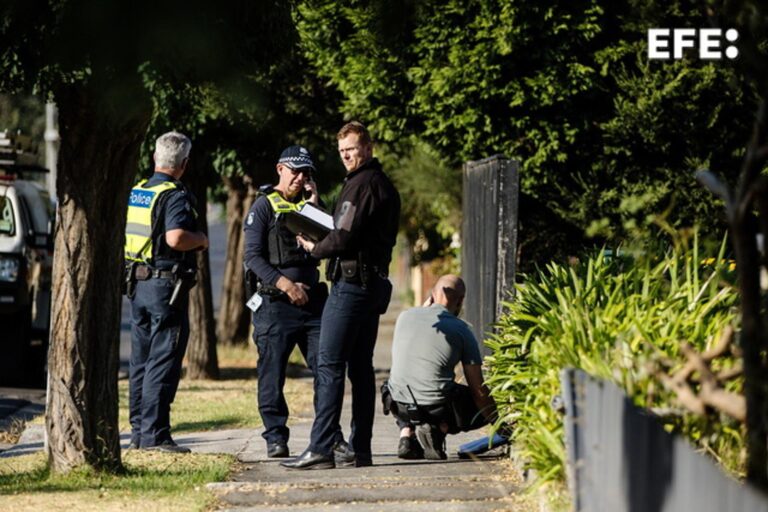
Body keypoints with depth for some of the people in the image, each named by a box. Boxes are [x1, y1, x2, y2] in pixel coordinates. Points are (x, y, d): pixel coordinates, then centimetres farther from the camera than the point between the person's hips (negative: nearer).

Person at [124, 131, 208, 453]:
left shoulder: (133, 193, 11)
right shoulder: (176, 196, -14)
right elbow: (176, 238, -28)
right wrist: (202, 239, -9)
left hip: (137, 284, 8)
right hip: (166, 285, -8)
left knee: (141, 360, 14)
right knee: (163, 363, -5)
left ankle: (138, 431, 18)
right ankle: (154, 435, -8)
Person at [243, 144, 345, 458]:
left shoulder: (309, 205, 17)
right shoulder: (264, 206, 2)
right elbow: (253, 257, -6)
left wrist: (314, 205, 0)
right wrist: (285, 284, -15)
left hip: (312, 300, 5)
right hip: (275, 303, -5)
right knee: (272, 373, -3)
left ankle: (331, 435, 4)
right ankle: (275, 437, 3)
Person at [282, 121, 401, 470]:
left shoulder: (361, 185, -13)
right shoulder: (385, 186, 18)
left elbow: (343, 238, -18)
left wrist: (314, 248, 0)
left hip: (351, 281, -10)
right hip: (375, 281, 10)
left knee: (329, 365, -10)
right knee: (361, 367, 11)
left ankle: (320, 450, -15)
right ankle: (360, 450, 10)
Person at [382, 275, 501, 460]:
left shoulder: (405, 317, 8)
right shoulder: (461, 330, -1)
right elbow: (478, 390, 0)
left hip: (399, 405, 4)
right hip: (437, 406, -4)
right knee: (484, 407, 20)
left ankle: (407, 433, 10)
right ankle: (439, 429, -6)